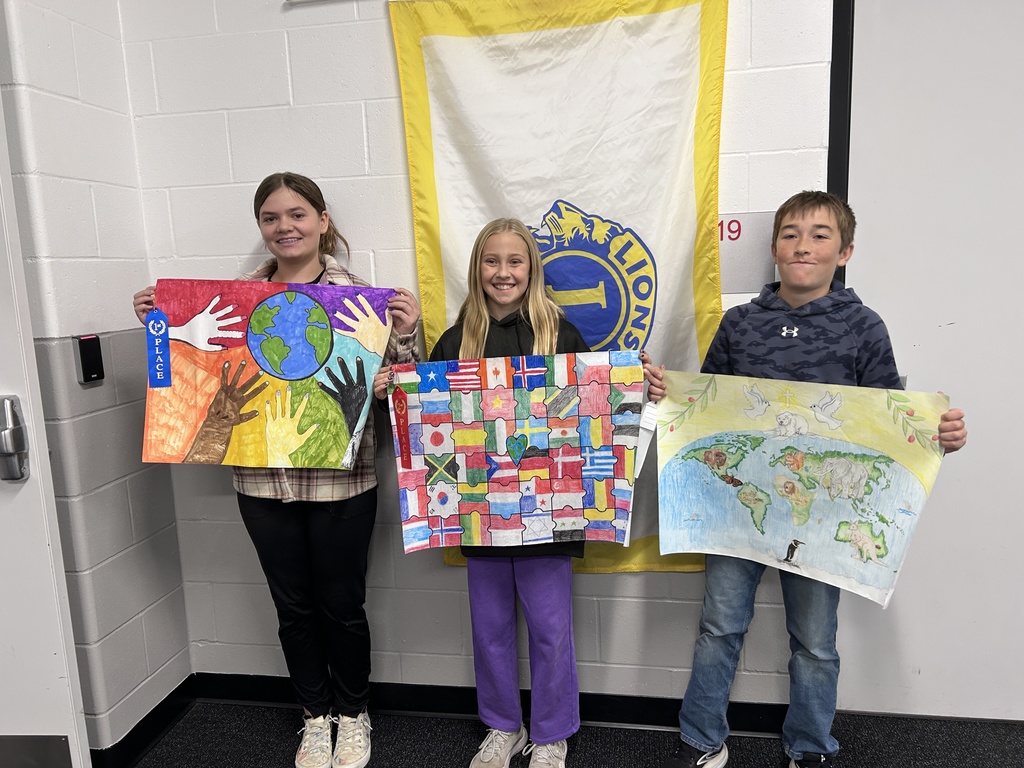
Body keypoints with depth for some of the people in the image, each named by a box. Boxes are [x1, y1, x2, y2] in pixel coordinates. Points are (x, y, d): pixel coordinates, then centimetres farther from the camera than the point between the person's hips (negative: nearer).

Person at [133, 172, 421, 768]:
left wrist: (404, 334, -22)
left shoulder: (357, 294, -5)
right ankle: (316, 716, 40)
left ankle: (354, 715, 38)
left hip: (340, 479, -3)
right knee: (293, 606, 17)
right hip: (262, 479, 3)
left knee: (342, 605, 12)